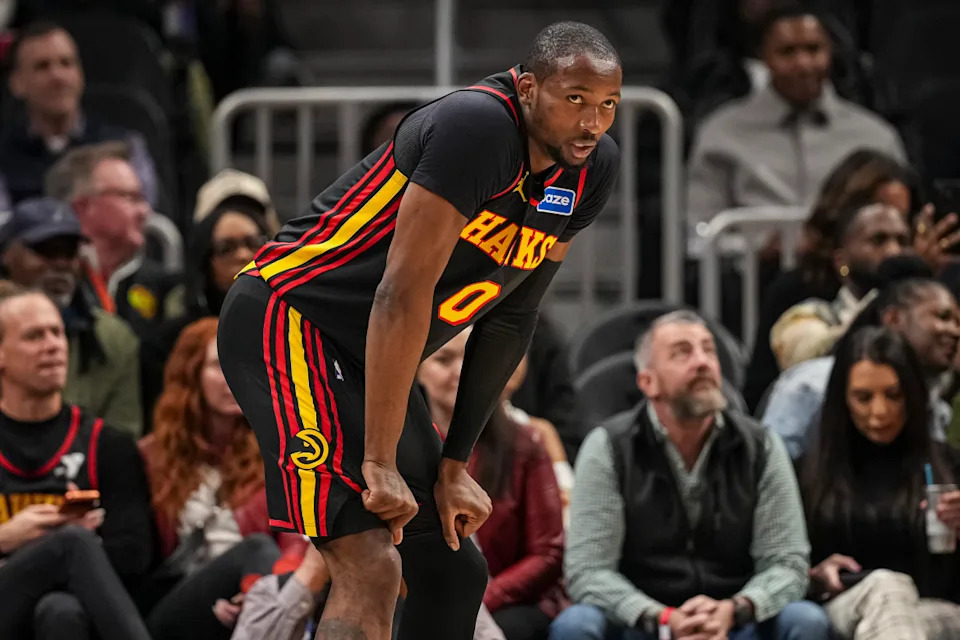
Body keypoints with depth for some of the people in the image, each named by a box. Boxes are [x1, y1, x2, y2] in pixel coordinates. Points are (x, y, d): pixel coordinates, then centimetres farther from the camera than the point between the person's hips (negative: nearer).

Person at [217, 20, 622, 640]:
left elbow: (510, 318, 9)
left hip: (366, 358, 10)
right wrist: (380, 464, -27)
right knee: (371, 570, -22)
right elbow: (404, 293, -28)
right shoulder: (478, 126, -26)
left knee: (453, 574, 12)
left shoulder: (593, 168, 2)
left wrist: (455, 464, 7)